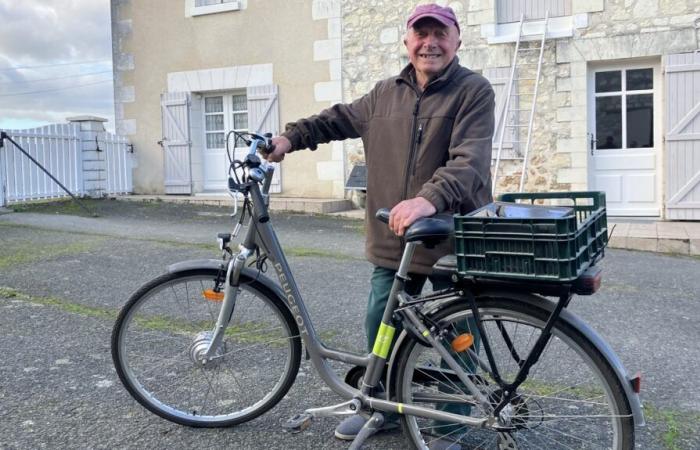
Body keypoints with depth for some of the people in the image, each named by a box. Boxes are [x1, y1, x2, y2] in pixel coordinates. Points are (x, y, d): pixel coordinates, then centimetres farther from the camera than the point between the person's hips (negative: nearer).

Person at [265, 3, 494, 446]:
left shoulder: (474, 91, -8)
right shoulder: (386, 93, 11)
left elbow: (469, 161, -22)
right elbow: (339, 119, 24)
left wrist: (431, 198, -38)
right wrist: (291, 137, 12)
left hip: (453, 239, -5)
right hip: (393, 238, 6)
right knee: (379, 325, 14)